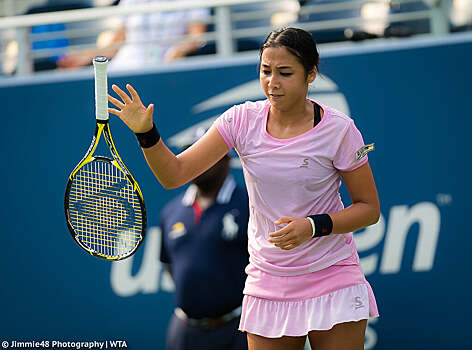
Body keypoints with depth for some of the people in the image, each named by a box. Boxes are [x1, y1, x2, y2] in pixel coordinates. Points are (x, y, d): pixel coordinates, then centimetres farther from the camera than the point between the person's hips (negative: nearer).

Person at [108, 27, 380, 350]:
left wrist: (314, 226, -19)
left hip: (332, 284, -2)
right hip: (267, 285, 2)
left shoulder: (338, 129, -10)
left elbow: (369, 208, -3)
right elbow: (174, 174, -4)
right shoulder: (242, 120, -3)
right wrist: (146, 132, -21)